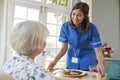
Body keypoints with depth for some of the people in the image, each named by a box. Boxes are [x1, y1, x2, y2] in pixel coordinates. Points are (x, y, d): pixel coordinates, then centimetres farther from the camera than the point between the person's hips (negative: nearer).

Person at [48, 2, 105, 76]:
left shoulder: (92, 28, -21)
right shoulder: (65, 26, -15)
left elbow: (98, 50, -20)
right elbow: (64, 48, -8)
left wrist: (100, 63, -40)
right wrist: (55, 61, -22)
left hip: (87, 62, -2)